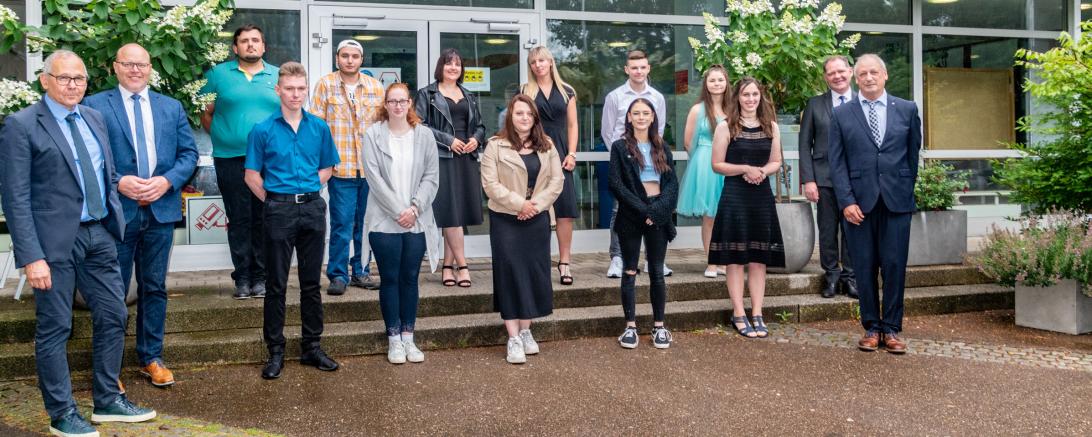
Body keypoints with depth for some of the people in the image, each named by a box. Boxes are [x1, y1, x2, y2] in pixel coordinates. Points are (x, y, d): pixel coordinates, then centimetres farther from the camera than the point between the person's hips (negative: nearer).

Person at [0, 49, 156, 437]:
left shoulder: (94, 118, 11)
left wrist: (115, 220, 12)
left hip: (99, 234, 7)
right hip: (56, 240, -6)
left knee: (113, 317, 12)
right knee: (54, 328, 5)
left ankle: (108, 401, 27)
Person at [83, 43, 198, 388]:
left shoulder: (172, 107, 10)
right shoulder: (94, 106, 0)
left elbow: (189, 153, 7)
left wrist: (167, 181, -9)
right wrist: (118, 182, -17)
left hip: (161, 210, 3)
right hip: (116, 211, -3)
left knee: (154, 288, 11)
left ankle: (151, 359, 23)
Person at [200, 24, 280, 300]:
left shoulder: (278, 76, 10)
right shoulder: (218, 74, 6)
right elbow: (206, 114, 9)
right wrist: (222, 137, 0)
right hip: (231, 160, -1)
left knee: (264, 220, 4)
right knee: (239, 220, 3)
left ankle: (260, 277, 12)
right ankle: (242, 277, 11)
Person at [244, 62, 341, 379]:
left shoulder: (319, 128, 4)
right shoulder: (263, 130, -3)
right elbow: (252, 175, 1)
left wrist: (307, 192, 3)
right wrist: (274, 200, 0)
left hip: (312, 208, 3)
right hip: (279, 210, -2)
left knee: (311, 282, 9)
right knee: (276, 284, 4)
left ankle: (312, 347, 19)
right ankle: (275, 351, 13)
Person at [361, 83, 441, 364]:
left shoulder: (424, 135, 4)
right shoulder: (373, 135, -3)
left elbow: (432, 177, 2)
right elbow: (375, 178, -8)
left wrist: (414, 208, -10)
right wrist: (398, 210, -12)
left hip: (417, 221, 2)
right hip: (384, 221, -2)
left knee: (410, 278, 8)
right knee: (390, 278, 4)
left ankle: (408, 337, 17)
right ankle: (394, 339, 13)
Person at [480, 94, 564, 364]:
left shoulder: (546, 146, 8)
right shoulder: (496, 146, -4)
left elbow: (557, 180, 3)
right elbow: (490, 184, -10)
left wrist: (537, 204, -11)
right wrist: (519, 203, -16)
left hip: (537, 219, 4)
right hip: (505, 220, -4)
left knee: (534, 273, 6)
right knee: (510, 273, -4)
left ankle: (526, 331, 21)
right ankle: (513, 338, 0)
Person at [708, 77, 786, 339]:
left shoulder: (770, 126, 9)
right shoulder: (726, 127, -3)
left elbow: (776, 162, 14)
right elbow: (717, 165, -3)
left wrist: (762, 171, -7)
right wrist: (745, 169, -15)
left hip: (762, 196, 4)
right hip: (735, 197, -4)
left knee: (759, 257, 5)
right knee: (735, 257, -1)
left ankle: (757, 314, 11)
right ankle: (739, 314, 5)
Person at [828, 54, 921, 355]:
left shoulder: (907, 110, 7)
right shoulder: (841, 115, 5)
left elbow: (913, 154, 13)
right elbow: (837, 162, 1)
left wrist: (907, 190, 12)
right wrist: (846, 201, -8)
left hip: (897, 201, 0)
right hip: (859, 202, 0)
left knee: (895, 265, 1)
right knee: (865, 267, 4)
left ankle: (892, 328, 11)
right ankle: (871, 327, 14)